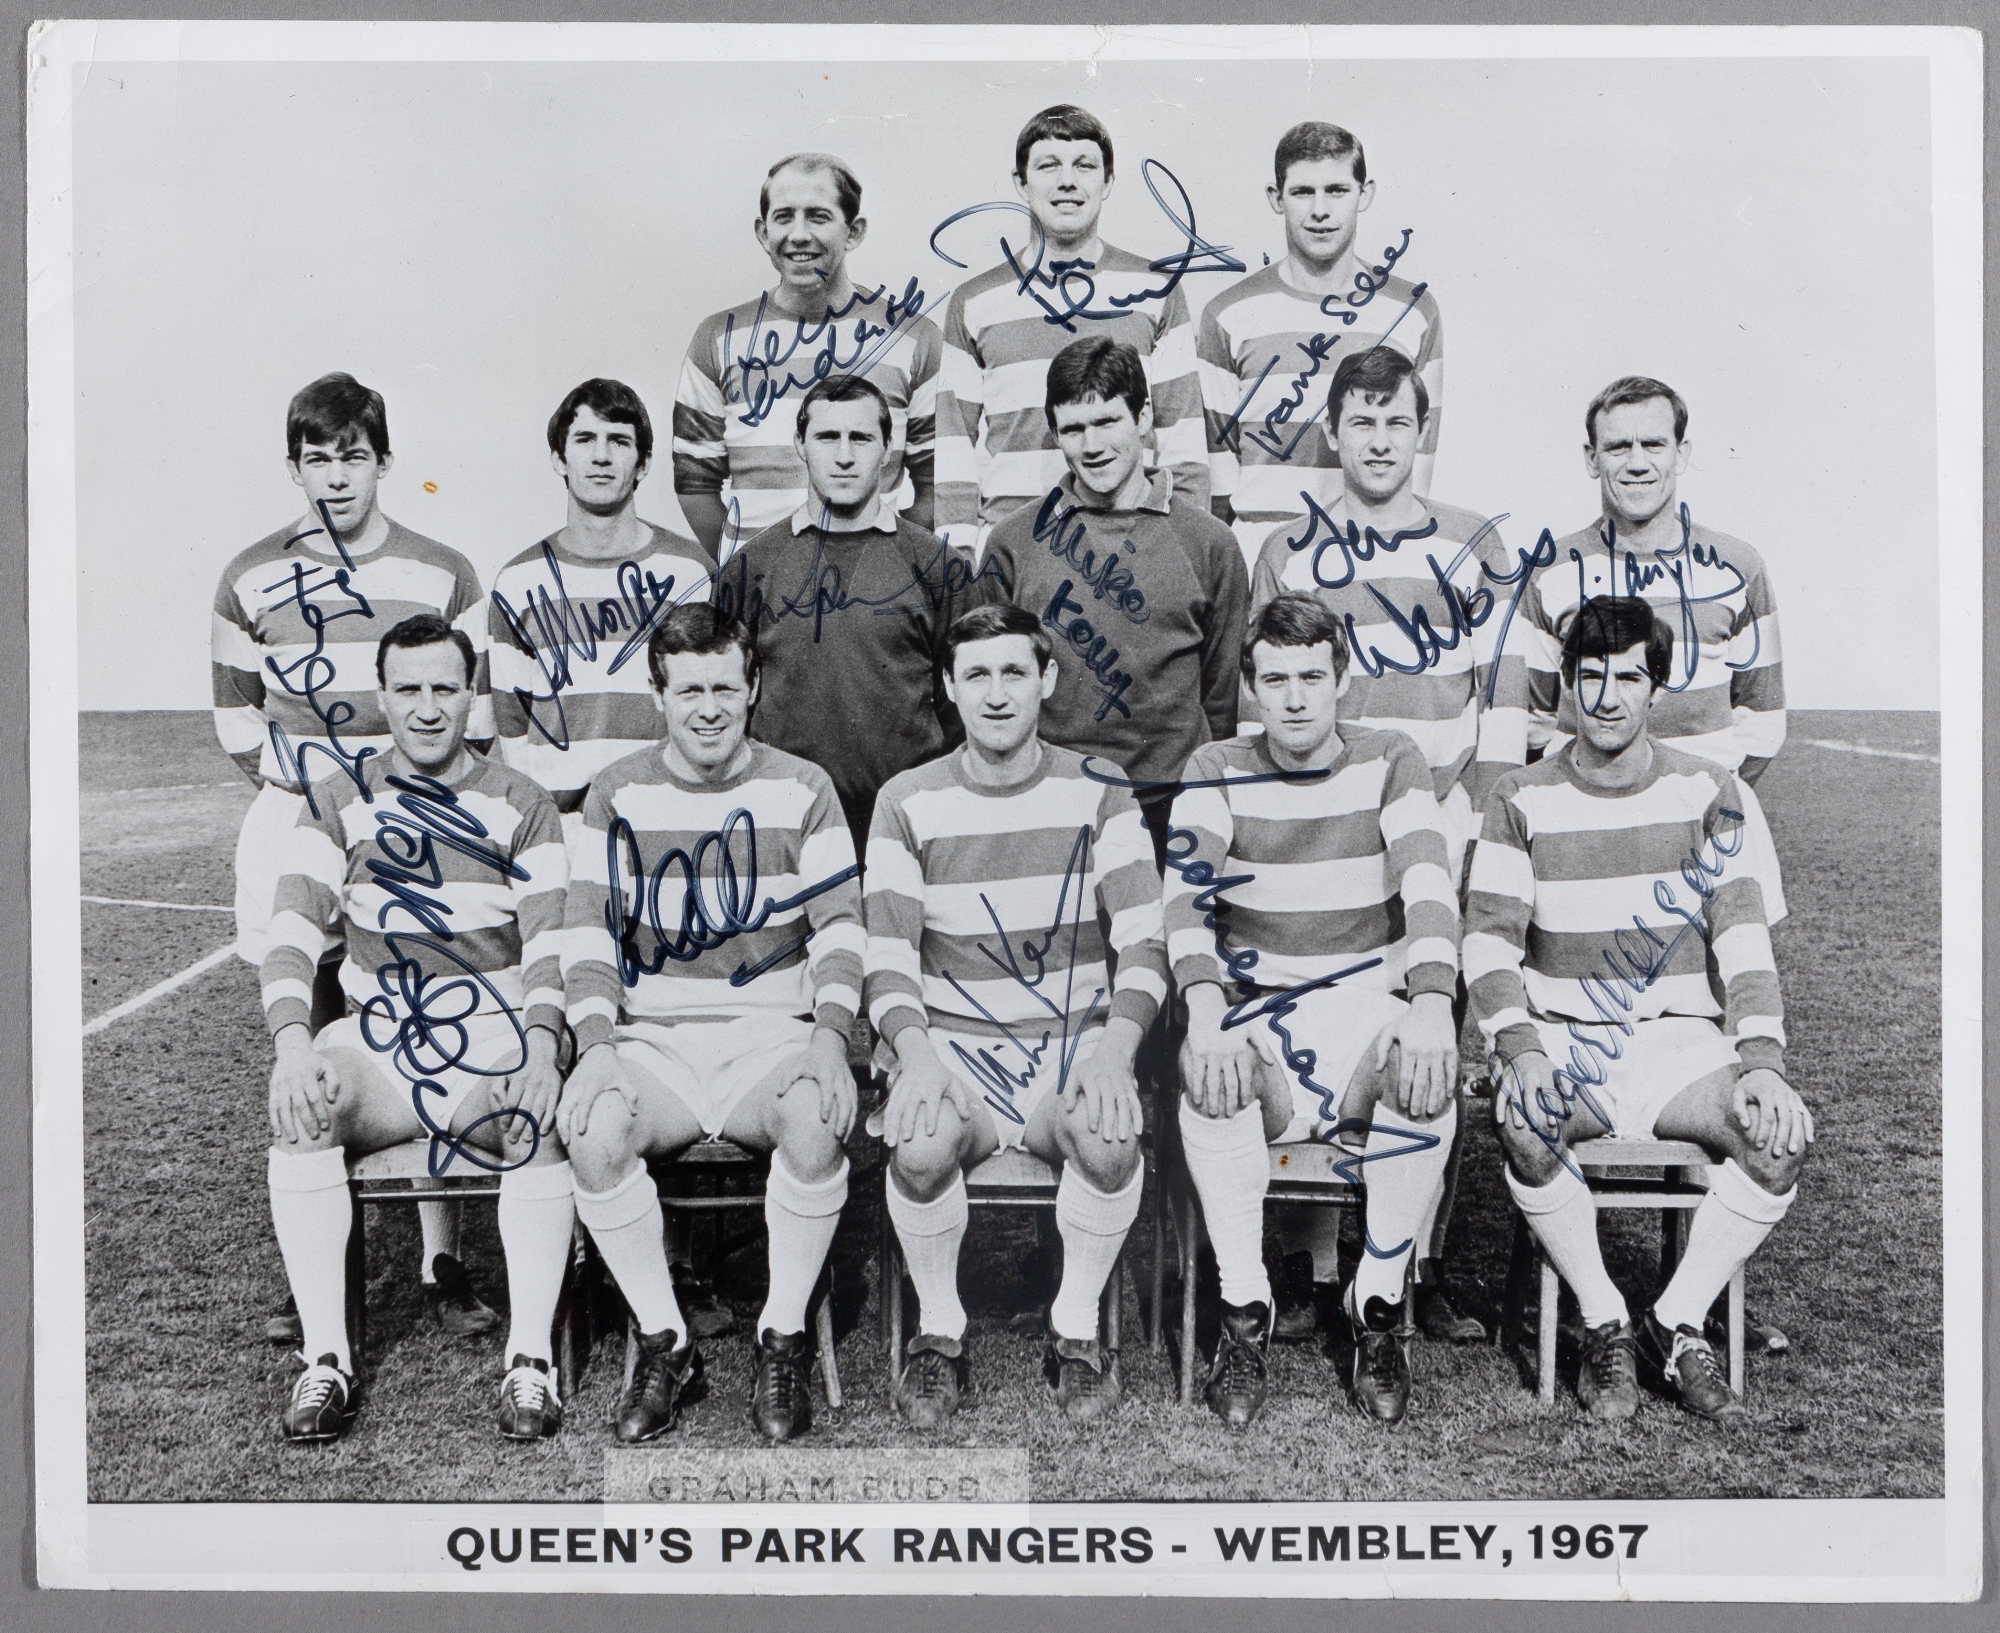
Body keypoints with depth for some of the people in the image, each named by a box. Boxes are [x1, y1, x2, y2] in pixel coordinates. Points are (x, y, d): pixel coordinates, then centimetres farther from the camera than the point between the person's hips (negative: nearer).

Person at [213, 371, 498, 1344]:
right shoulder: (251, 582, 5)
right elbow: (237, 716, 12)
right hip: (297, 829, 1)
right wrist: (308, 788, 4)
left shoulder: (444, 577, 1)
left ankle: (442, 1265, 6)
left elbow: (476, 713, 6)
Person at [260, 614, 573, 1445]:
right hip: (379, 1037, 1)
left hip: (495, 1029, -1)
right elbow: (293, 931, -1)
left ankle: (530, 1360, -24)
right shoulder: (338, 803, 10)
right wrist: (293, 1041, -20)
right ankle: (327, 1361, -21)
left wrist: (540, 1045, -21)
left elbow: (550, 941, -2)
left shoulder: (520, 805, 7)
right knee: (300, 1112, -30)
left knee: (542, 1115, -33)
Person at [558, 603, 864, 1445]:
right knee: (593, 1129, -30)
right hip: (652, 1038, 1)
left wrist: (829, 1037, -14)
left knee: (816, 1123, -34)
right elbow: (591, 930, 3)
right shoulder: (617, 794, 8)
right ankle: (663, 1343, -9)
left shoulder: (801, 790, 6)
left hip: (773, 1035, -1)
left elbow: (839, 925, 2)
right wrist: (597, 1045, -13)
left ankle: (784, 1340, -11)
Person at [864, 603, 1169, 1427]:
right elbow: (888, 957, -2)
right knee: (921, 1142, -33)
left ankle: (1077, 1330, -5)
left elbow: (1143, 942, -3)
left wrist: (1114, 1050, -22)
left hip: (1073, 1043, 0)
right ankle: (938, 1332, -4)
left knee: (1109, 1135, -33)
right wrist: (916, 1056, -23)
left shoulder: (1097, 793, 3)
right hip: (952, 1043, 0)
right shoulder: (907, 802, 3)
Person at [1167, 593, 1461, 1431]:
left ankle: (1378, 1308, -12)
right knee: (1207, 1074, -34)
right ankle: (1244, 1315, -17)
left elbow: (1430, 889, -11)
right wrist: (1206, 1019, -30)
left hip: (1371, 1008, 0)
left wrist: (1430, 1011, -30)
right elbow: (1185, 899, -11)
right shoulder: (1217, 771, 4)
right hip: (1258, 1021, 0)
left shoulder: (1389, 762, 4)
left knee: (1430, 1073, -33)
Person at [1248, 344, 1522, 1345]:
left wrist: (1486, 829, -1)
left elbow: (1504, 698, 7)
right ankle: (1307, 1267, 7)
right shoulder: (1287, 554, 11)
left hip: (1439, 827, 0)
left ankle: (1425, 1271, 8)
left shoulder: (1474, 548, 9)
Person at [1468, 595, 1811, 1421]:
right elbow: (1489, 936, -5)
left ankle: (1676, 1323, -5)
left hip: (1680, 1040, 1)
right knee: (1525, 1124, -34)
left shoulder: (1706, 793, 4)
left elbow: (1742, 935, -2)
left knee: (1782, 1132, -26)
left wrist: (1762, 1059, -16)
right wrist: (1519, 1046, -23)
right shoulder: (1521, 801, 2)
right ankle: (1605, 1325, -10)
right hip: (1560, 1035, -1)